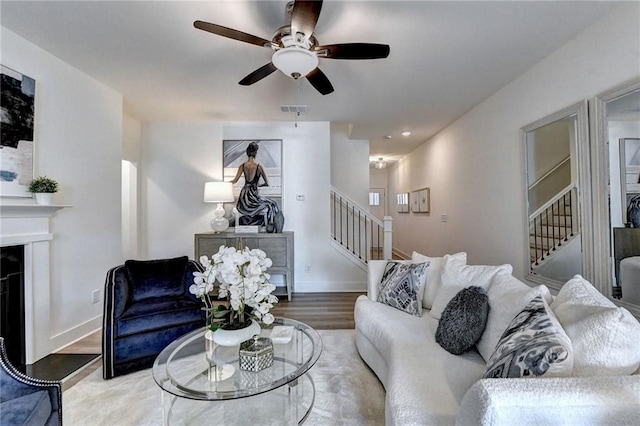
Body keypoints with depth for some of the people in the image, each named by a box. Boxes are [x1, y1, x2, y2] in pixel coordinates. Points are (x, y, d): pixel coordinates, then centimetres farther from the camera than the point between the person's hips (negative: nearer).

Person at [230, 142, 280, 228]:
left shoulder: (242, 165, 1)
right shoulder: (259, 166, -8)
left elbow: (235, 181, 2)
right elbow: (267, 183, 2)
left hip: (243, 196, 5)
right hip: (252, 196, -5)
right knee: (270, 205, 19)